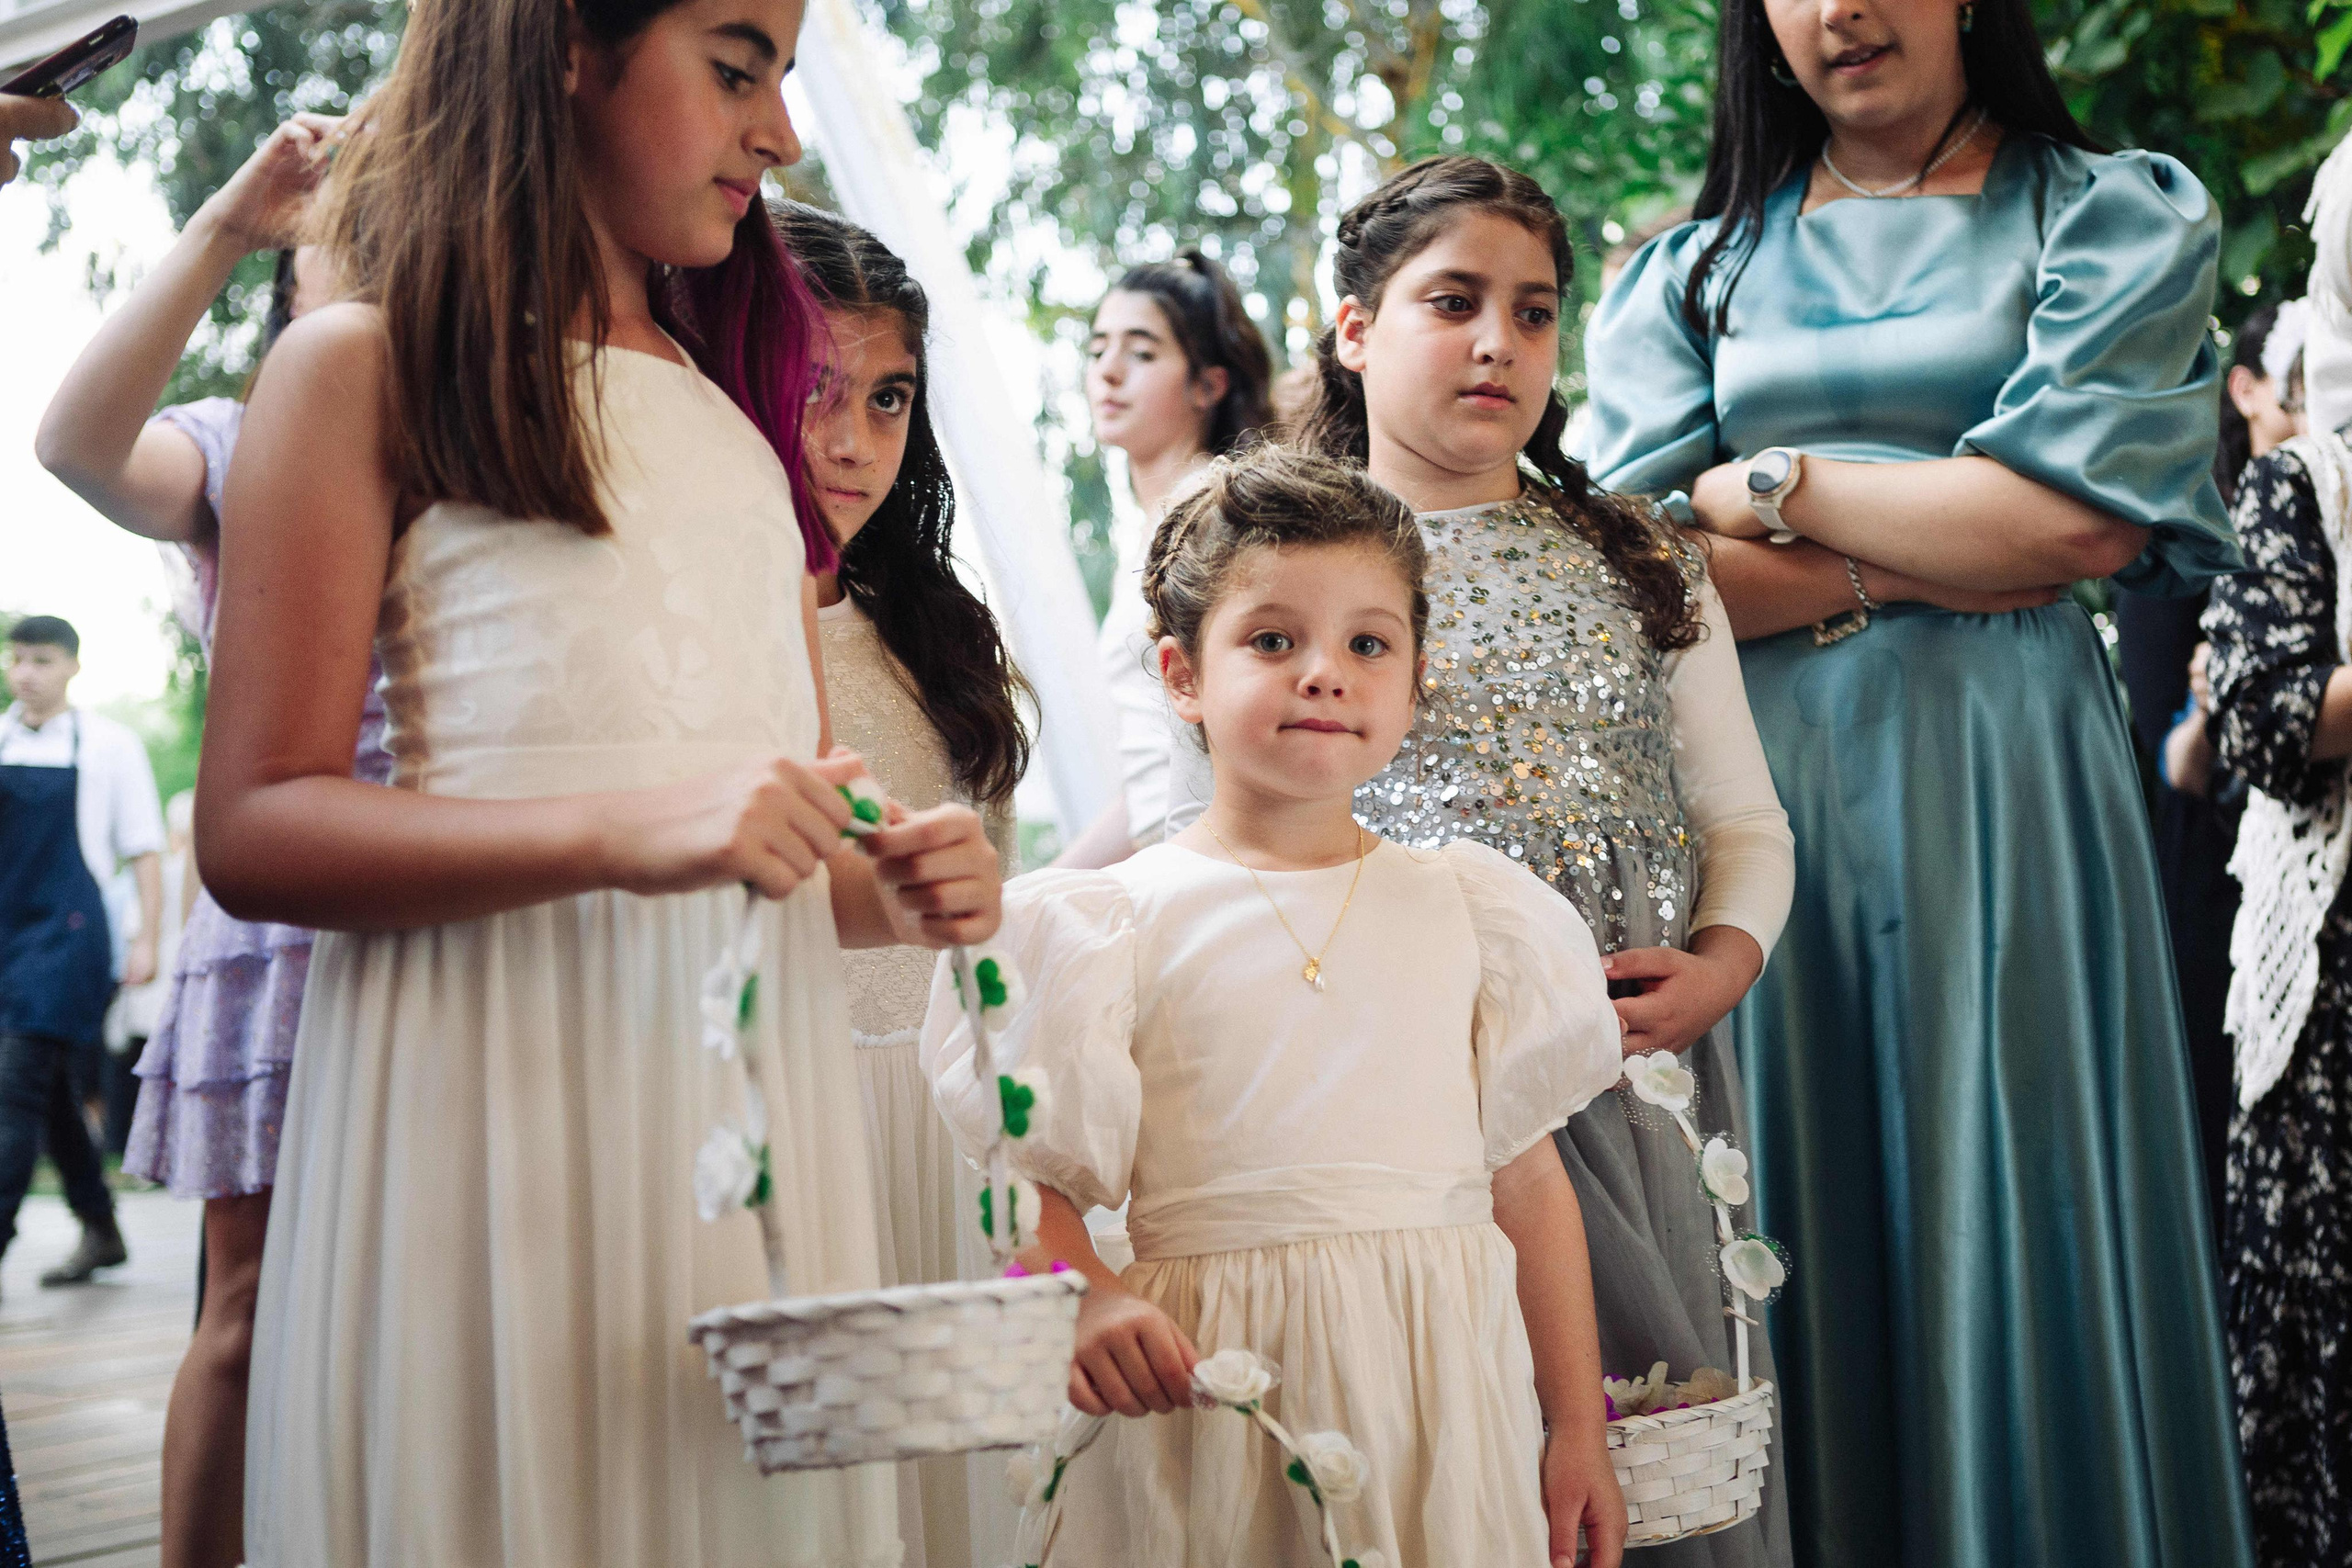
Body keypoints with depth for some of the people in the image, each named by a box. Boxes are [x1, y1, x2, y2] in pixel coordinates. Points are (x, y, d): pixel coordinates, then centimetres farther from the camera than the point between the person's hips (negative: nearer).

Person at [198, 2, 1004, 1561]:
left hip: (757, 1073, 6)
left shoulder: (736, 399, 20)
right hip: (499, 1079, -5)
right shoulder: (366, 365, 0)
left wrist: (900, 885, -1)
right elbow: (252, 828, -9)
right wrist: (621, 833, -22)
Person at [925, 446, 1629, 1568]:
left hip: (1441, 1382, 2)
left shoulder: (1470, 908, 8)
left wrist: (1577, 1429, 10)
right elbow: (1032, 1175, 0)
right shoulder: (1115, 923, 1)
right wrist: (1085, 1304, -20)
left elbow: (1527, 1180, 9)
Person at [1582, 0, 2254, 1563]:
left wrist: (1773, 484, -2)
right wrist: (1916, 563, -8)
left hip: (1998, 789, -2)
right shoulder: (1688, 273, 13)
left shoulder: (2116, 219, 7)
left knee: (2001, 1224, 1)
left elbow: (2073, 519, -8)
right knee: (1804, 1246, 4)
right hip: (1760, 801, 2)